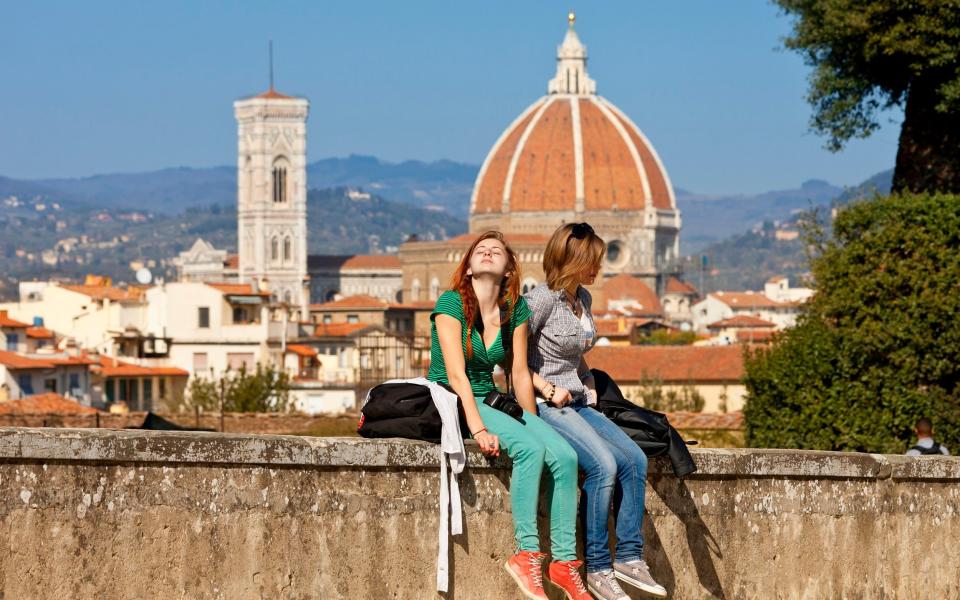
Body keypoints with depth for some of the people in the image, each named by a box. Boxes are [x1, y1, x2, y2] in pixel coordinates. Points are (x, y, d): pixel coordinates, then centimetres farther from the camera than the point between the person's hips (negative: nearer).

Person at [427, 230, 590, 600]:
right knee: (529, 448, -30)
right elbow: (456, 375, -18)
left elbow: (520, 373, 8)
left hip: (489, 399, 6)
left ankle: (564, 559, -14)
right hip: (452, 402, -6)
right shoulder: (451, 303, -11)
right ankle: (527, 554, -26)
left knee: (564, 455, -17)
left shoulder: (516, 308, 6)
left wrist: (534, 423, 1)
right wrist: (478, 430, -26)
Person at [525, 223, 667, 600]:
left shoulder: (583, 298, 13)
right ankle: (598, 569, -19)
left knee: (634, 459, -12)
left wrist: (588, 382, 12)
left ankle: (629, 558, -9)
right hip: (545, 405, -8)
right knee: (603, 465, -26)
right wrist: (548, 390, -14)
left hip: (578, 401, 8)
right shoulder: (541, 299, -12)